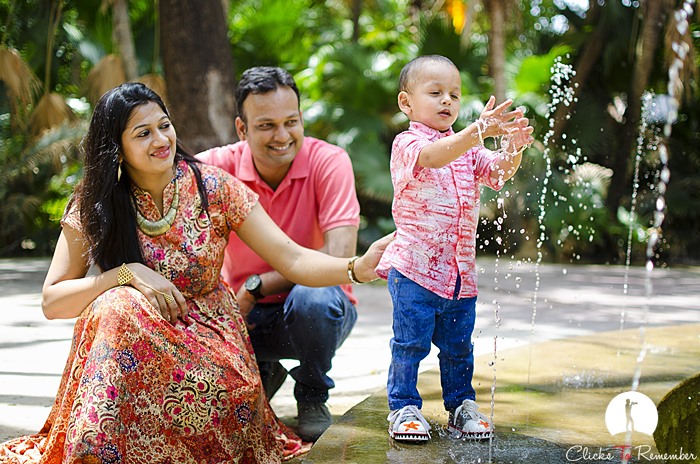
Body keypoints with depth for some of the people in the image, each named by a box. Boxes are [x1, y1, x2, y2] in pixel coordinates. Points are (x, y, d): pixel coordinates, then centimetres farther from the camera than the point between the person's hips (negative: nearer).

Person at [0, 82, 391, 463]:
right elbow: (52, 301, -5)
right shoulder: (94, 204, -4)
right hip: (127, 339, 1)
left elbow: (293, 260, -10)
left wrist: (358, 267, -29)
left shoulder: (213, 188, -6)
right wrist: (126, 274, -21)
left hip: (210, 336, -1)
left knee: (231, 389, -35)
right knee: (120, 303, -33)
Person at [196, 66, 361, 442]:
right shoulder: (222, 166, -11)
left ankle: (312, 397, -4)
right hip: (246, 313, 3)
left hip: (317, 310, -3)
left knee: (312, 298, -37)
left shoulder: (329, 162, -18)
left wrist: (255, 287, -24)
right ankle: (260, 377, 10)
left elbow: (338, 258, -27)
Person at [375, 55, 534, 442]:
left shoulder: (468, 148, 13)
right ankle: (404, 407, 11)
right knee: (410, 343, -2)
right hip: (414, 268, -5)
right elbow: (434, 156, -29)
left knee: (458, 346, 14)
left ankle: (461, 405, 27)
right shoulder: (407, 143, -7)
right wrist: (479, 131, -43)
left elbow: (498, 173, -2)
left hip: (461, 272, 6)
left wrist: (513, 149, -25)